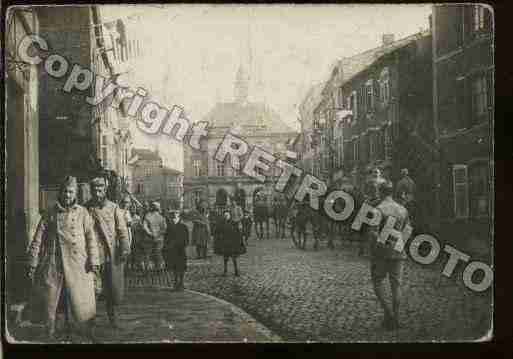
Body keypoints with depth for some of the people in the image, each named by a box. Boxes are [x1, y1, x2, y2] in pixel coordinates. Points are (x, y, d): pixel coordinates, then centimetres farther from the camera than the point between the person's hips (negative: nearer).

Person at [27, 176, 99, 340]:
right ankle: (50, 333, 18)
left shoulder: (82, 212, 6)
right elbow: (37, 239, 5)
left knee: (81, 296, 2)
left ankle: (90, 331, 16)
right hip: (53, 263, 1)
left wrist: (93, 260, -7)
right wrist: (33, 263, -1)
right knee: (50, 297, 4)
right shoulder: (50, 214, 6)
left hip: (78, 263, -1)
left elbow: (91, 238, 2)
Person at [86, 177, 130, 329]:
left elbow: (122, 230, 4)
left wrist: (124, 248, -9)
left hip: (113, 254, 1)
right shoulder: (86, 209, 7)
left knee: (115, 287, 4)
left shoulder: (114, 208, 7)